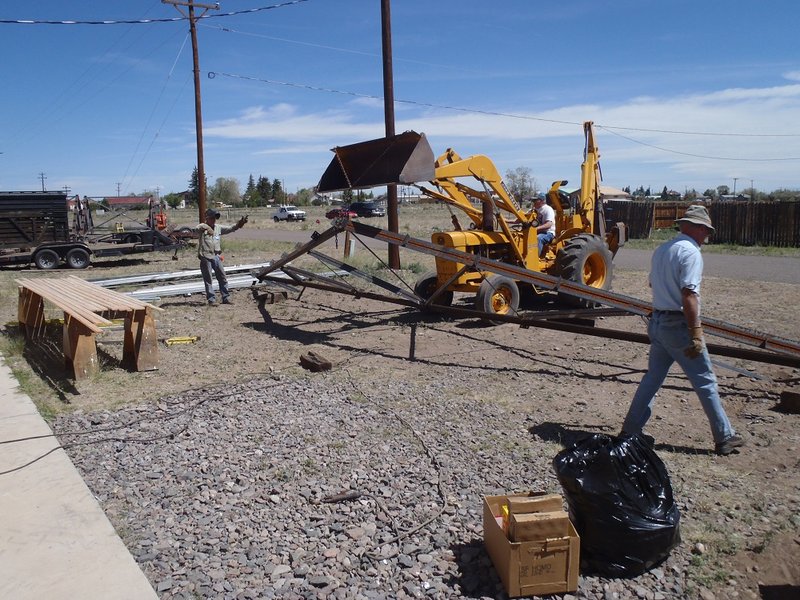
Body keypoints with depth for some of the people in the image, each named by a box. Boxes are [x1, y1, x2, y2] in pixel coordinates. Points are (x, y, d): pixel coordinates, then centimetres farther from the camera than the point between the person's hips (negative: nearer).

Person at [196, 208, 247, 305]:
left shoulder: (218, 227, 11)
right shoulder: (203, 227, -6)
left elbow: (230, 229, 10)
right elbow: (197, 228, -27)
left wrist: (238, 225, -8)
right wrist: (206, 227, -47)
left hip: (216, 256, 5)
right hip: (205, 257, -5)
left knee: (222, 278, 8)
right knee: (208, 279, 1)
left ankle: (226, 298, 17)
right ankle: (211, 300, 7)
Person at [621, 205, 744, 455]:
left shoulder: (661, 249, 11)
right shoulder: (690, 252, -15)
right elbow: (689, 295, -23)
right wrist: (696, 335, -24)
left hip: (657, 321, 8)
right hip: (679, 325, -8)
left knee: (653, 376, 15)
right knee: (705, 381, 4)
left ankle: (630, 430, 18)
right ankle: (724, 437, 16)